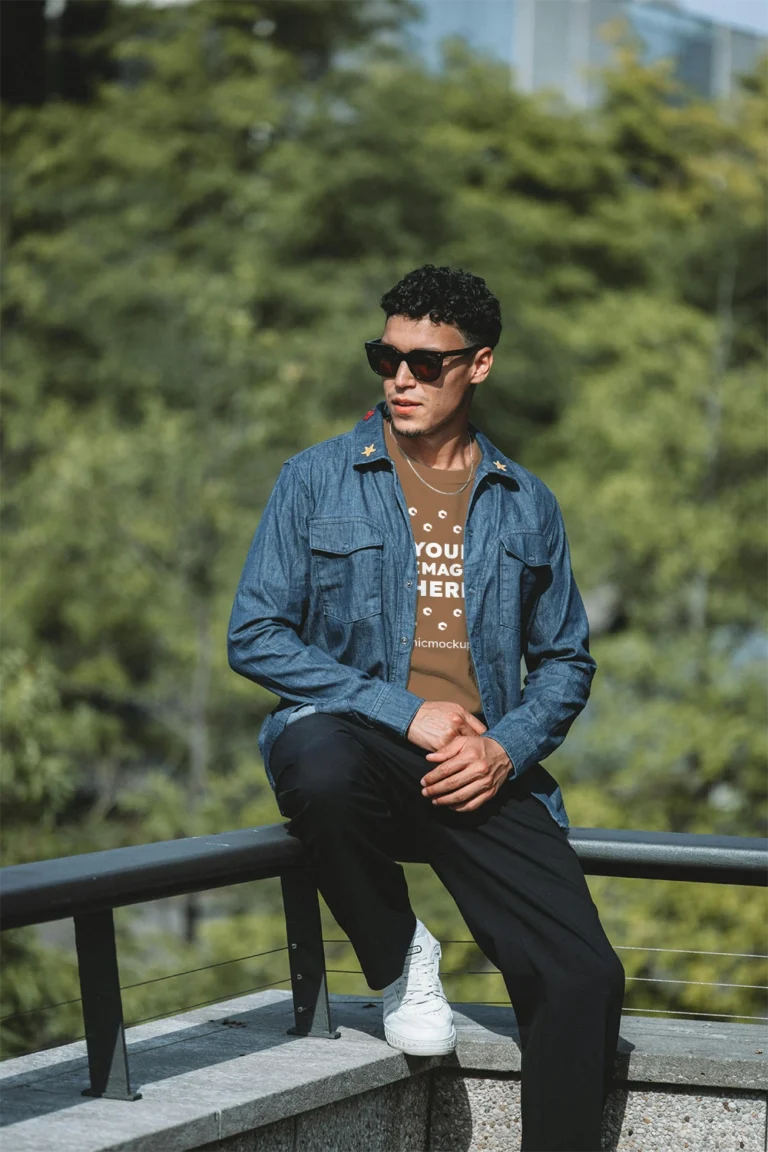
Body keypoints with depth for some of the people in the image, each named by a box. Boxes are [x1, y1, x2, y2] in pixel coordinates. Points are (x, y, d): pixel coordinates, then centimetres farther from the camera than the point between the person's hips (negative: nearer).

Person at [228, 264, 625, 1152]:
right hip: (356, 741, -2)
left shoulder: (526, 505, 14)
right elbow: (255, 638, -1)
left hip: (484, 773, 2)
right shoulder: (318, 480, 5)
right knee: (320, 762, -40)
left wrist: (507, 748, -4)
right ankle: (396, 960, -11)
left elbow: (565, 661, 18)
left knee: (584, 978, -18)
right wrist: (406, 712, -12)